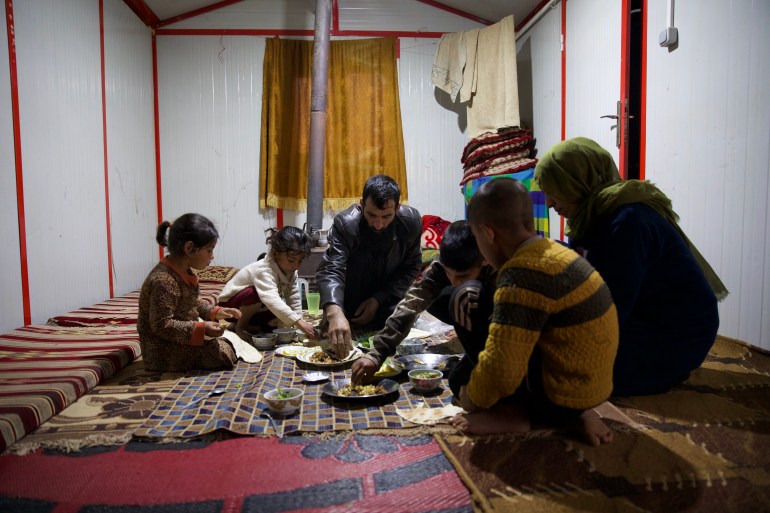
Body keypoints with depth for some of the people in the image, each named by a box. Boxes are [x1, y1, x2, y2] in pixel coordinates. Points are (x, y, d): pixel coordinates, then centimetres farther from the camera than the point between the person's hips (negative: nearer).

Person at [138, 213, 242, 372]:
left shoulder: (183, 272, 3)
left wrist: (214, 312, 4)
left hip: (181, 342, 10)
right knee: (226, 353, -11)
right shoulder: (164, 281, -27)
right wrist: (201, 329, -30)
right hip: (166, 354, -9)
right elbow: (161, 325, -28)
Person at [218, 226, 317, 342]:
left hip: (255, 308, 7)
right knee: (255, 293, -36)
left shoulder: (291, 271, -10)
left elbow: (294, 298, -6)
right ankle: (240, 327, -15)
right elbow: (272, 300, -51)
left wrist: (300, 321, -16)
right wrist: (299, 322, -57)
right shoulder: (264, 271, -36)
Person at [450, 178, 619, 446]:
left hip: (559, 397, -9)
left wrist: (473, 399, -8)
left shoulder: (523, 275, -25)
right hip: (590, 386, 9)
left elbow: (499, 369, -26)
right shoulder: (554, 251, 4)